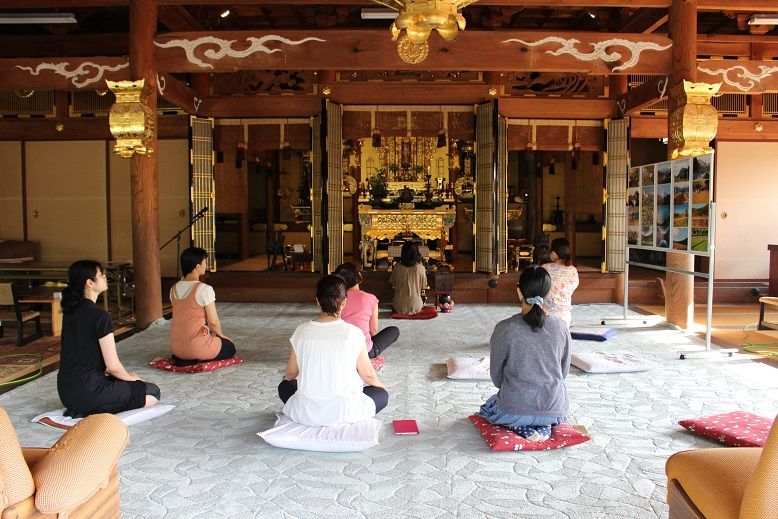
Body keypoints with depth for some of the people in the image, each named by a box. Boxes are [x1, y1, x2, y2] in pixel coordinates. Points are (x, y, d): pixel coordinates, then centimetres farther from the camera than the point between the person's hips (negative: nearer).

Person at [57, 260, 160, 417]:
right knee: (153, 392, 5)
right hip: (88, 393, -8)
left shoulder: (70, 310, 7)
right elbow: (113, 366, -16)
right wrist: (130, 378, 5)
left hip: (66, 393, 8)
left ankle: (81, 409, 7)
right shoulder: (99, 316, -18)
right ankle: (91, 411, -7)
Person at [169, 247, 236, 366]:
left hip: (176, 347, 7)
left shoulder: (174, 289, 4)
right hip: (197, 346, -6)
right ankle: (197, 360, 0)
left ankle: (182, 358, 11)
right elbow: (213, 322, -13)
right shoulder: (204, 289, -17)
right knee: (230, 347, 22)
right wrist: (220, 334, 10)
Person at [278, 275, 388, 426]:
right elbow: (368, 374, 0)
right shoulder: (353, 333, -10)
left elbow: (291, 373, 6)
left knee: (284, 386, 33)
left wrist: (286, 377, 31)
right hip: (343, 413, -2)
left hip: (305, 414, 2)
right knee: (382, 394, 24)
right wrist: (380, 385, 22)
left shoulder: (302, 331, -4)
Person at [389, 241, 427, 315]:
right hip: (415, 307, 0)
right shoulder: (420, 268, -15)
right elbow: (423, 285, 0)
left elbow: (392, 283, 2)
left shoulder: (397, 267, -12)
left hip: (399, 308, 0)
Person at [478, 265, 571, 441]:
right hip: (555, 411, 3)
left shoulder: (504, 329, -14)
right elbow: (564, 371, 6)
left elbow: (496, 376, -3)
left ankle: (522, 427, 2)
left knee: (486, 408, 32)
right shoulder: (561, 327, -6)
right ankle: (543, 426, 6)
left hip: (513, 410, -2)